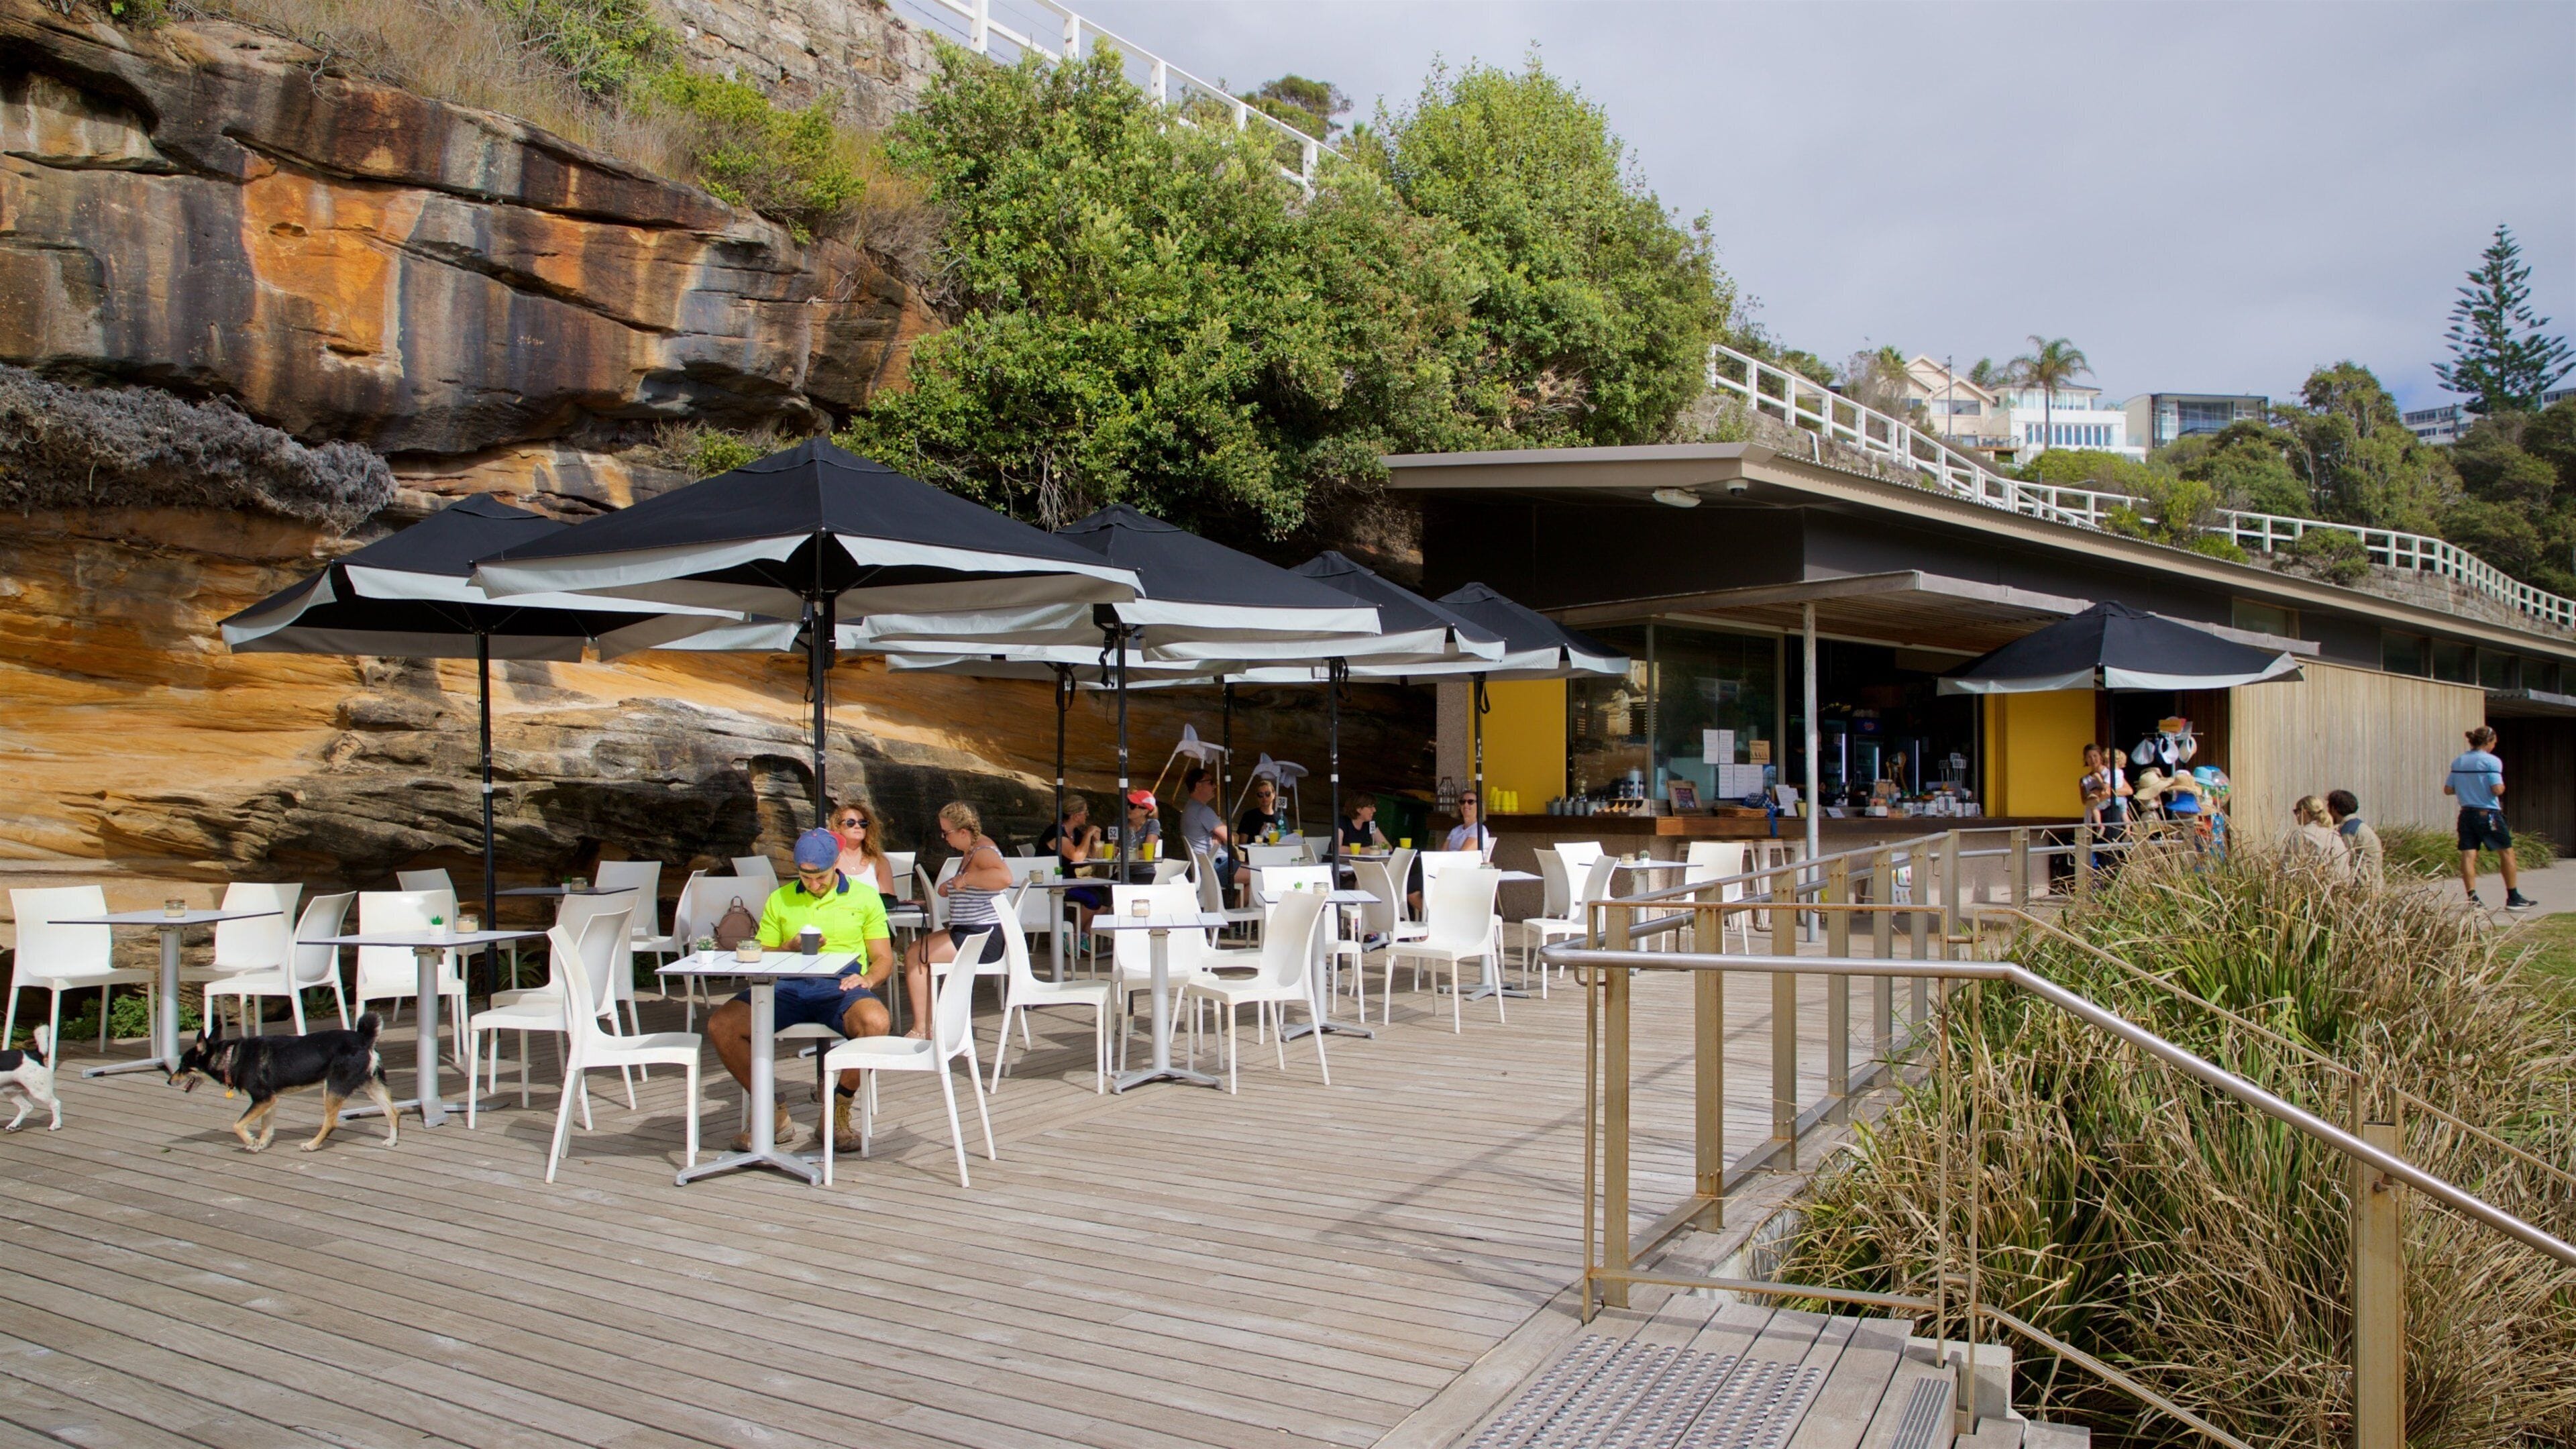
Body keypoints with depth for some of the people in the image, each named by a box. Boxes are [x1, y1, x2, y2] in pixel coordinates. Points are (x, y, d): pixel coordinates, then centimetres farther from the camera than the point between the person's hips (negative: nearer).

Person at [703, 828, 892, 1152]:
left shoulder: (865, 897, 15)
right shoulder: (779, 900, 20)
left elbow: (884, 959, 11)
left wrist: (868, 979, -11)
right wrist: (790, 949, -3)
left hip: (840, 984, -2)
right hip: (789, 986, 3)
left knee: (876, 1022, -37)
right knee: (720, 1024, -24)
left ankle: (838, 1110, -12)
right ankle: (773, 1114, -6)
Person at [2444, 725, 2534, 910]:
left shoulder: (2458, 762, 7)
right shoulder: (2492, 761, -10)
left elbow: (2448, 790, 8)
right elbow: (2497, 789, -18)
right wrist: (2503, 787, 3)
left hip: (2466, 814, 5)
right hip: (2488, 814, -5)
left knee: (2468, 854, -1)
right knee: (2507, 852, 10)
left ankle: (2473, 899, -6)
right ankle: (2513, 898, 15)